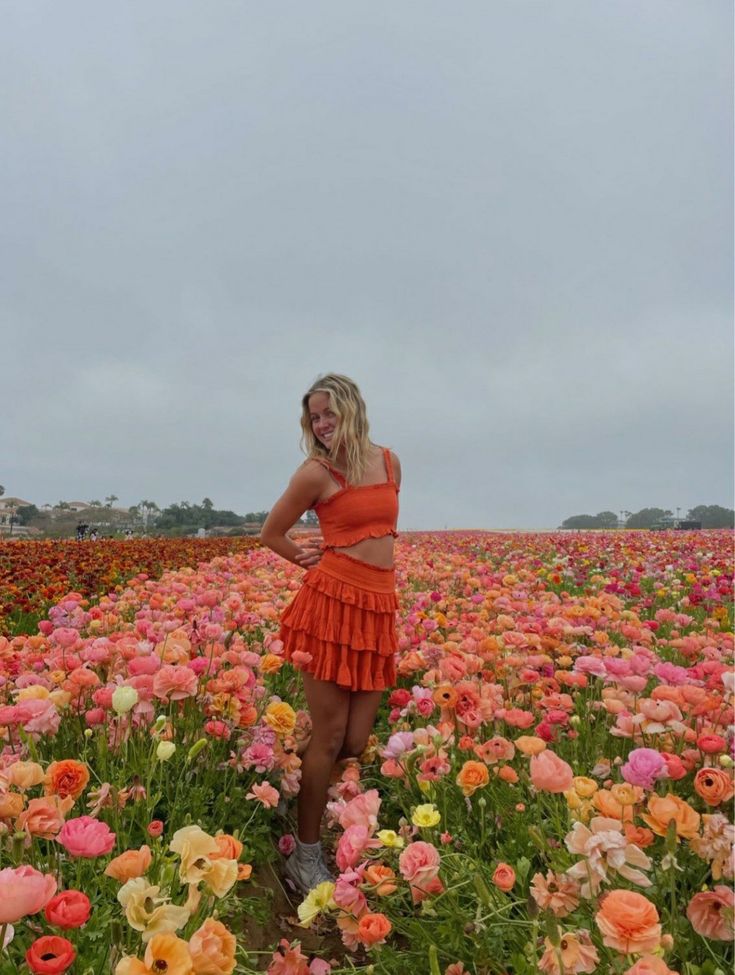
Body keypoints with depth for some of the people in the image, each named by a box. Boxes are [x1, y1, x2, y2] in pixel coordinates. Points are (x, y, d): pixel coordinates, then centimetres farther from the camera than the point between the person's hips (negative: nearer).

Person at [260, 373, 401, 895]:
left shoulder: (389, 461, 9)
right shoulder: (318, 472, -5)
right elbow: (271, 533, 6)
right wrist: (316, 561, 7)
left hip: (380, 609, 5)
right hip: (332, 604, -4)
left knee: (357, 743, 8)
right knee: (329, 739, 2)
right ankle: (306, 854, 22)